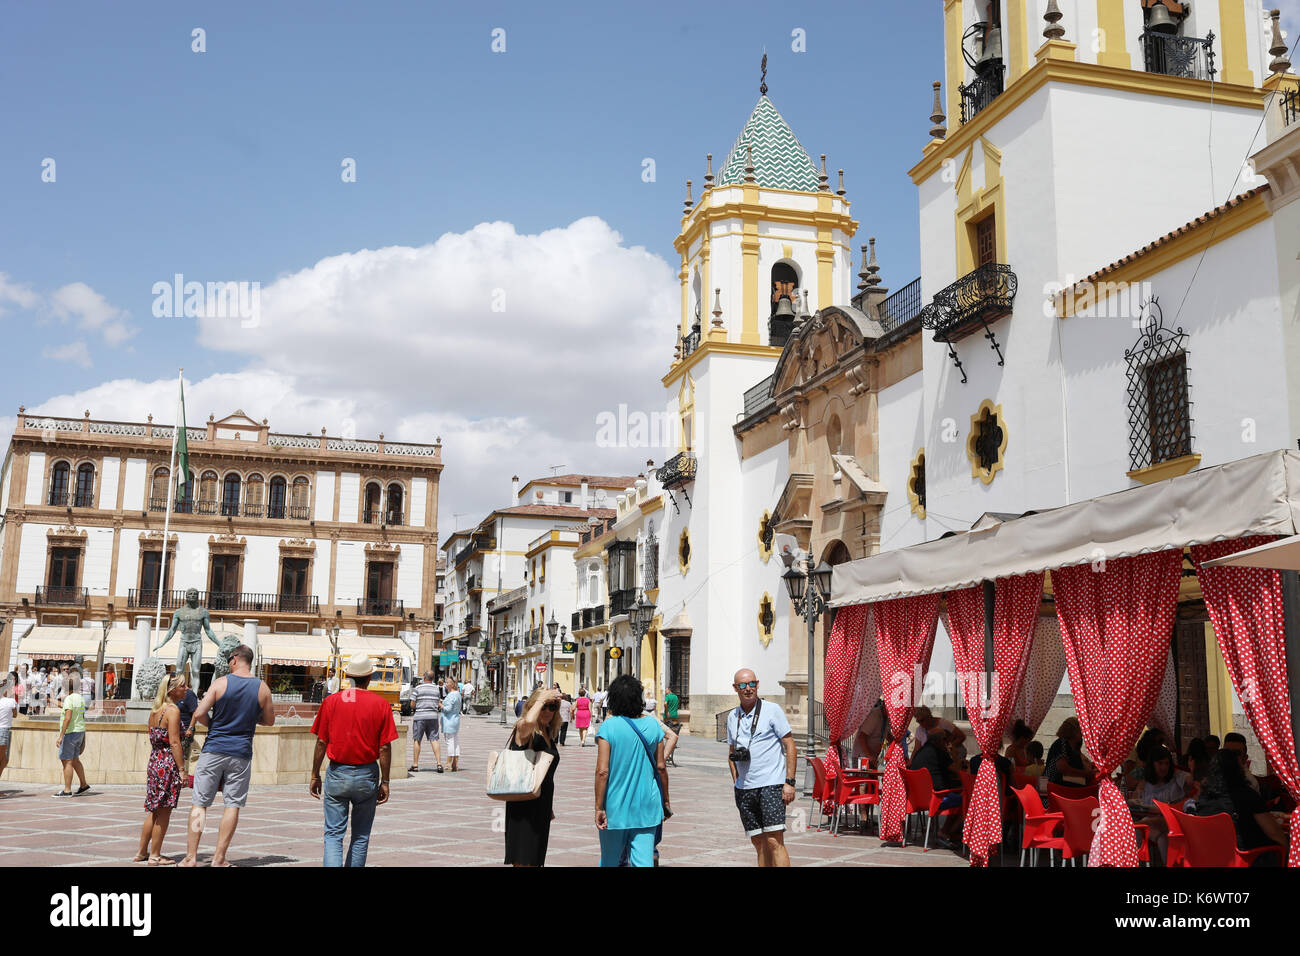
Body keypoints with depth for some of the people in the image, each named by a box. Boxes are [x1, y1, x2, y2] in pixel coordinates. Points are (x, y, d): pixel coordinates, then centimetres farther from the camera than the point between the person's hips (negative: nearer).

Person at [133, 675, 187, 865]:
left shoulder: (154, 710, 13)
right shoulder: (173, 710, -13)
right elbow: (174, 743, -18)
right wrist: (182, 769, -17)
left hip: (154, 763, 8)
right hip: (168, 764, -8)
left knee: (153, 811, 16)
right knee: (164, 812, 1)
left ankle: (141, 853, 23)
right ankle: (155, 856, 7)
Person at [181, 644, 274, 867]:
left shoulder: (220, 683, -4)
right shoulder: (262, 688, 2)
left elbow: (199, 714, -9)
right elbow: (269, 721, 11)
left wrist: (213, 724, 10)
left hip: (214, 750, -1)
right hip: (241, 754, 1)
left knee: (200, 803, 6)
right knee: (233, 805, 6)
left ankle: (191, 856, 4)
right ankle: (219, 858, 6)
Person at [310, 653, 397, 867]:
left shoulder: (331, 701, -4)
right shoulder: (381, 705, -6)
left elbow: (321, 742, -1)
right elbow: (385, 747, -6)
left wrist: (315, 776, 8)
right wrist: (385, 781, 3)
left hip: (337, 774, 0)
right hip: (367, 776, 0)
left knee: (333, 833, 3)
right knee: (361, 835, 14)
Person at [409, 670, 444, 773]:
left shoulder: (417, 689, -5)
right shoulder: (437, 689, 7)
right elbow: (439, 704, 7)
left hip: (419, 716, -3)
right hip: (433, 716, 3)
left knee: (417, 740, 6)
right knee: (434, 740, 1)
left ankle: (415, 765, 10)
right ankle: (439, 763, -9)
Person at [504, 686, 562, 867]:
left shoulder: (549, 734, 13)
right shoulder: (524, 729, -11)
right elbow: (528, 721, -39)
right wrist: (541, 699, -23)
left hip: (542, 804, 8)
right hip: (524, 805, -8)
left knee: (534, 859, 11)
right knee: (522, 860, -8)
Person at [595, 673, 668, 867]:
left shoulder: (609, 726, -10)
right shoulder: (653, 725, 0)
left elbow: (602, 771, -14)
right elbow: (661, 767, 4)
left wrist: (599, 807, -9)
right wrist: (665, 801, 16)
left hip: (616, 807, -2)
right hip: (647, 806, 2)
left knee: (609, 862, 15)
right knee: (643, 862, 1)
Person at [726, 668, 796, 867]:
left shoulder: (772, 710, -3)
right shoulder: (732, 717, 11)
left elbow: (790, 745, -3)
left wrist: (789, 782, -10)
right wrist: (737, 782, 11)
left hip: (771, 785, -5)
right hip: (745, 789, 5)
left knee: (774, 841, -12)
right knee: (758, 842, 8)